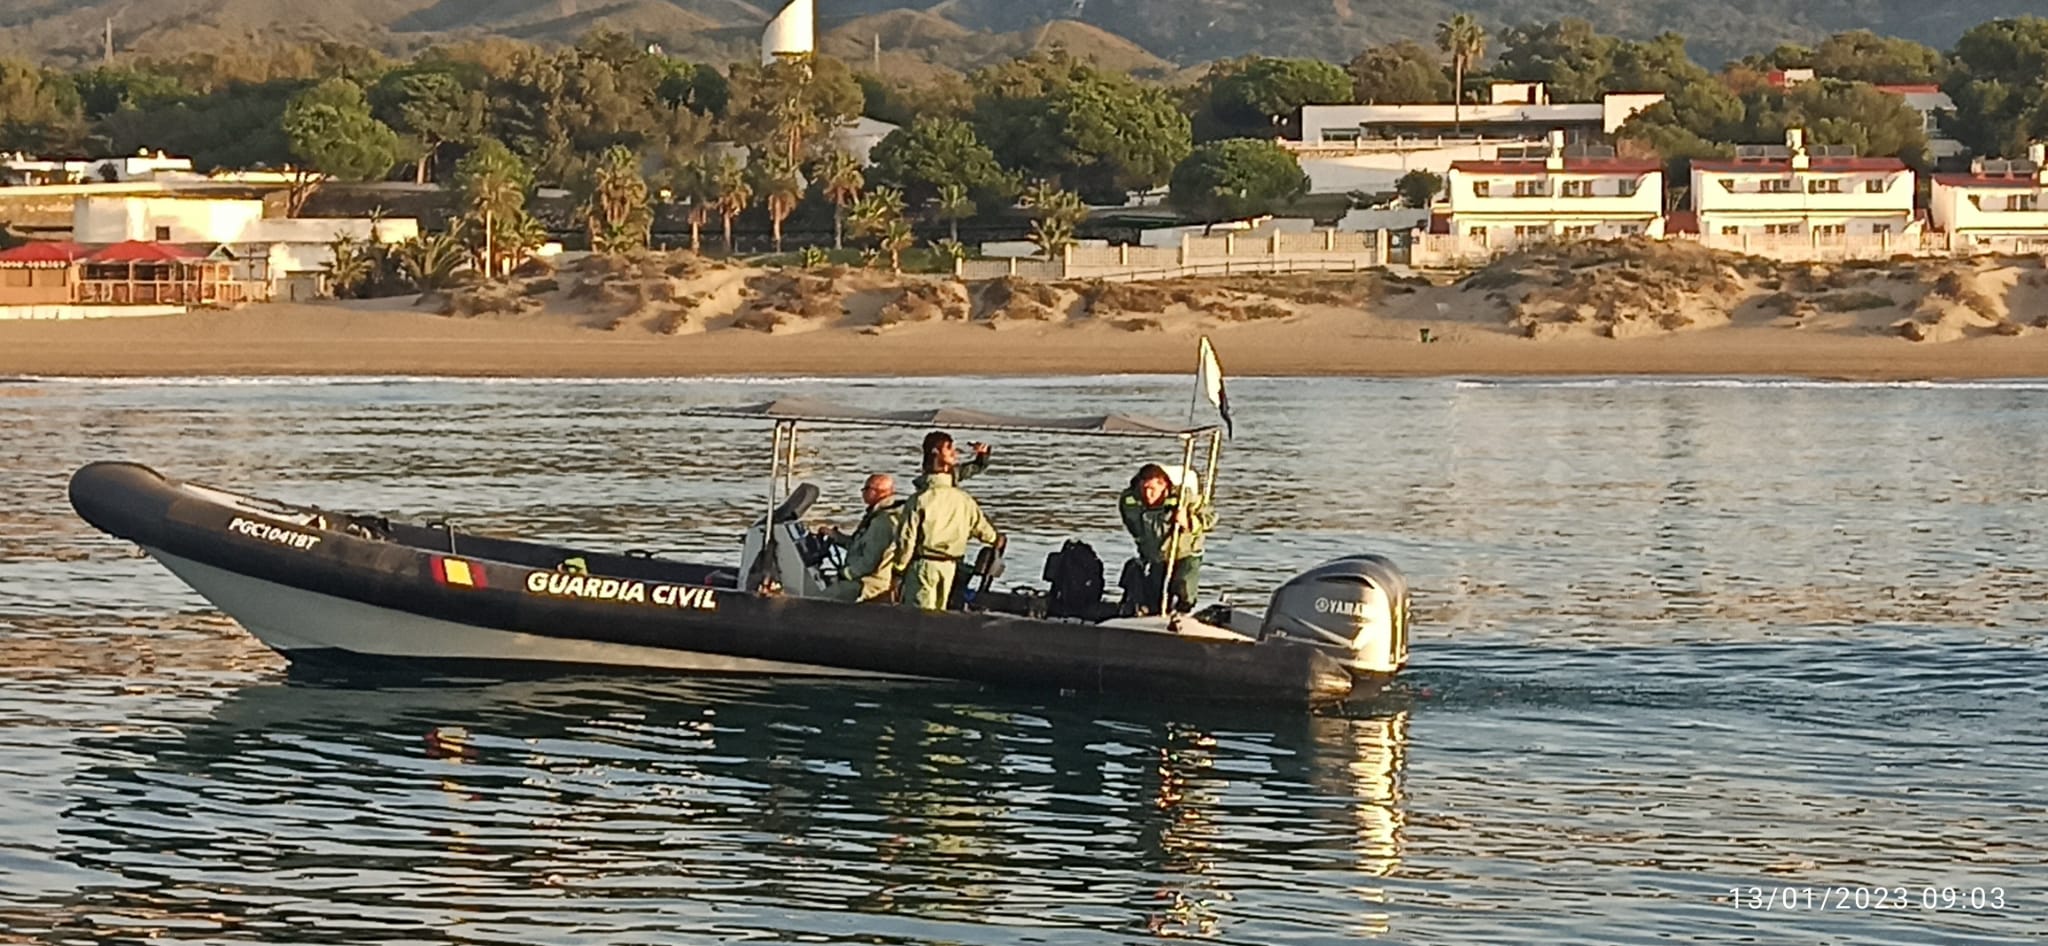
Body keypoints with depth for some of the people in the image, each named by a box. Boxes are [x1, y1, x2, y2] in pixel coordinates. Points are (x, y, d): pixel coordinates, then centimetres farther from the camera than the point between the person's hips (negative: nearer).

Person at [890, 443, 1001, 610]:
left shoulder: (920, 499, -15)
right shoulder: (963, 499, 0)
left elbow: (906, 538, -14)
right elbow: (981, 527, 15)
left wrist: (899, 565, 0)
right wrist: (995, 538, 38)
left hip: (923, 563, -5)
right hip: (949, 565, 5)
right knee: (939, 612, 15)